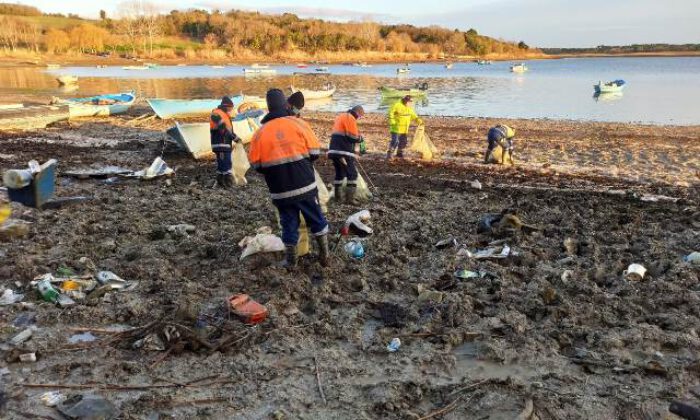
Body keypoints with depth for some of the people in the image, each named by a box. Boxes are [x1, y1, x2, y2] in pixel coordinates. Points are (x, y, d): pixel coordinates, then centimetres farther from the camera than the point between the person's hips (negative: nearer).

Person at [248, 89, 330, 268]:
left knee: (289, 223, 15)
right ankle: (324, 255, 23)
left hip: (280, 191, 1)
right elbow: (315, 152, -4)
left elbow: (256, 164, 1)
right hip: (305, 185, -1)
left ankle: (291, 260, 23)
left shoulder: (260, 133, 0)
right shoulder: (298, 123, -4)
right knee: (316, 219, 15)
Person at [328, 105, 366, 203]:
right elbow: (353, 137, -14)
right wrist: (361, 139, 6)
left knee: (339, 173, 16)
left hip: (334, 150, 9)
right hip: (344, 151, -9)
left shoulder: (340, 116, 21)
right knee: (352, 174, -3)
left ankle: (338, 197, 16)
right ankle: (350, 198, -7)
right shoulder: (350, 118, -9)